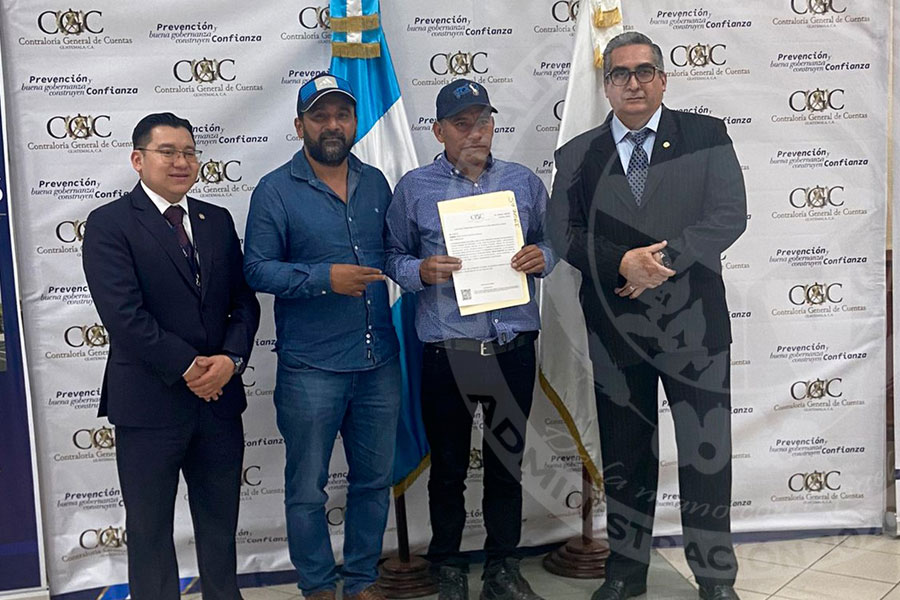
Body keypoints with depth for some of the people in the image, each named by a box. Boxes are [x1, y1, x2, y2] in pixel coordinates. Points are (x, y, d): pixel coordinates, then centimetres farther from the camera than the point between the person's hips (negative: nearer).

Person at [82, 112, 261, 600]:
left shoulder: (218, 220, 10)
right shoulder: (109, 224, -6)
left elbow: (244, 300, 6)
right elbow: (123, 315, -16)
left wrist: (230, 360, -11)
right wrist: (188, 368, -15)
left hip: (220, 397, 5)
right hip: (150, 402, -4)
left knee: (221, 522, 17)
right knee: (150, 528, 11)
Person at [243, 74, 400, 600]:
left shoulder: (375, 182, 9)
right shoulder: (276, 191, -5)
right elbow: (258, 269, -9)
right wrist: (324, 278, -20)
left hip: (379, 361, 5)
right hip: (312, 368, -4)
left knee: (375, 479, 16)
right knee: (308, 488, 9)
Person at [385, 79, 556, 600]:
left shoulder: (524, 182, 8)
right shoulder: (414, 188, 2)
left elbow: (550, 241, 14)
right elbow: (393, 258, 4)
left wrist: (541, 257, -7)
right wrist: (422, 271, -16)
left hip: (514, 347, 2)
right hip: (447, 351, -2)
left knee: (507, 462, 13)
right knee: (449, 467, 11)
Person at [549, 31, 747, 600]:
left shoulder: (707, 136, 3)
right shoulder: (579, 154, 7)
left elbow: (730, 214, -7)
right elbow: (566, 234, 1)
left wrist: (663, 260, -17)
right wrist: (622, 263, -16)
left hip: (693, 319, -1)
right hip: (615, 325, 2)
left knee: (707, 454, 3)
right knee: (624, 457, 12)